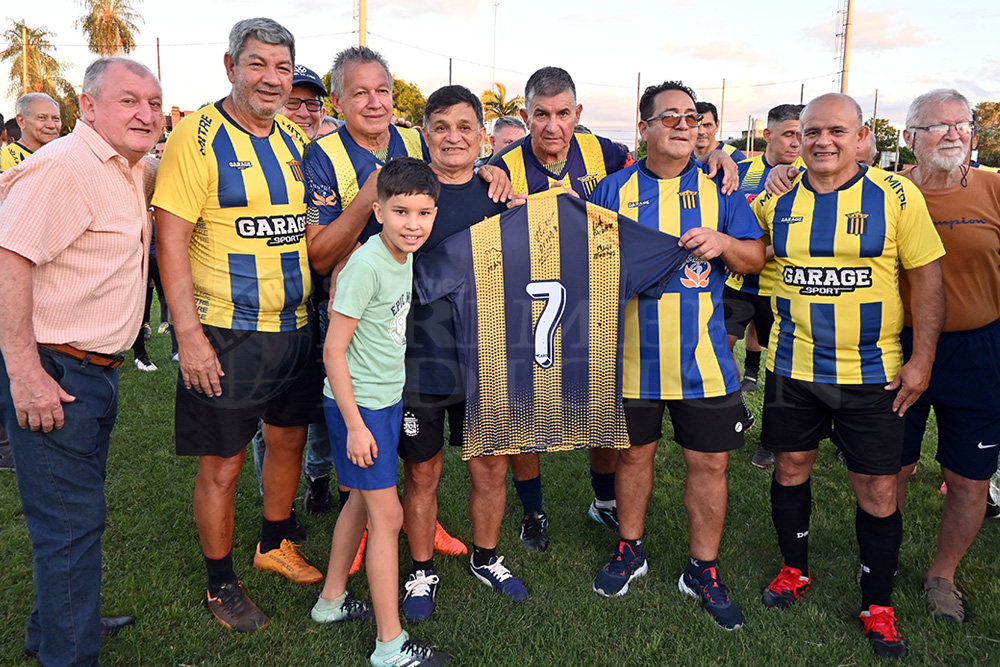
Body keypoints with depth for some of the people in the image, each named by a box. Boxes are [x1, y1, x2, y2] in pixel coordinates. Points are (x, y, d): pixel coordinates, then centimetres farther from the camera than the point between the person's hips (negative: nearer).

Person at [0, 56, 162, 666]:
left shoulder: (129, 171, 11)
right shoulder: (65, 166, -18)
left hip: (96, 371, 10)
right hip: (53, 375, -10)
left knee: (78, 509, 22)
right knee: (71, 521, 0)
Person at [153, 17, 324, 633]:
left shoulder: (295, 139, 8)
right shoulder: (198, 136, -12)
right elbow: (171, 242, -15)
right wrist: (189, 336, -19)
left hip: (296, 328, 7)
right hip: (227, 335, -6)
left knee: (289, 438, 19)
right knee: (222, 466, 5)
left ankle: (275, 545, 42)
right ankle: (221, 583, 27)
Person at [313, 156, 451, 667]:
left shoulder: (405, 255, 1)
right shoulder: (366, 265, -23)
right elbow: (333, 348, -21)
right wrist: (355, 425, -20)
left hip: (387, 398, 8)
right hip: (359, 404, -8)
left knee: (363, 501, 19)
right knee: (387, 515, -3)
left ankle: (332, 601, 38)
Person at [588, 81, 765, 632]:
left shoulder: (719, 187, 4)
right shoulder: (614, 189, 3)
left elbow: (756, 258, 5)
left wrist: (723, 242, -15)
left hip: (702, 356, 0)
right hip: (632, 354, 0)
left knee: (709, 463, 6)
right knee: (634, 453, 14)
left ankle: (703, 570, 24)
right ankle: (630, 550, 35)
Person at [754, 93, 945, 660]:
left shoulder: (897, 195, -6)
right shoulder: (778, 198, 1)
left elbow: (927, 278, -5)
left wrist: (921, 361, -7)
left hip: (873, 373, -2)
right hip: (792, 367, 3)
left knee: (878, 489, 4)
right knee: (791, 467, 14)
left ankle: (878, 606, 25)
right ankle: (795, 571, 37)